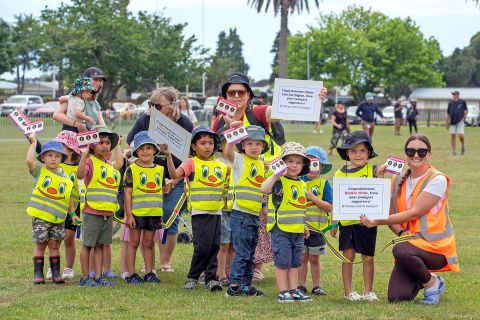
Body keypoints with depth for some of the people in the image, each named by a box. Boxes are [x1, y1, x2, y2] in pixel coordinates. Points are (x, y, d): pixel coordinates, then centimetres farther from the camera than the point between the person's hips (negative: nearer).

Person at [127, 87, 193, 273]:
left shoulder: (184, 124, -9)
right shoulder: (145, 121, -9)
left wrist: (174, 181, -8)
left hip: (175, 179, 0)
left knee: (170, 217, -3)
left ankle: (165, 262, 10)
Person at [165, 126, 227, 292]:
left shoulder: (221, 166, 13)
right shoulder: (192, 163, -2)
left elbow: (227, 187, 22)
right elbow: (174, 174, -18)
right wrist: (168, 156, -30)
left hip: (216, 212, 5)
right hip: (199, 212, -5)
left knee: (214, 246, 5)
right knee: (202, 246, -9)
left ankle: (211, 278, 11)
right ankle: (192, 277, 6)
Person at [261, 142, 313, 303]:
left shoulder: (302, 184, 13)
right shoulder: (279, 182, -12)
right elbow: (264, 189, -32)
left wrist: (304, 226, 22)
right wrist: (276, 175, -38)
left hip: (297, 231, 7)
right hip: (281, 230, -7)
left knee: (294, 263, 12)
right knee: (282, 263, -2)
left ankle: (293, 290, 19)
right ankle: (283, 292, 5)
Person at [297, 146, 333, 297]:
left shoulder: (324, 184, -3)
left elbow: (330, 207, -11)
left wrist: (313, 198, -18)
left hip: (316, 227, -1)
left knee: (314, 259, 7)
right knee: (302, 257, 6)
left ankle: (316, 286, 15)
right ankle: (301, 286, 13)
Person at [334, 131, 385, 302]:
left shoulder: (373, 170, 0)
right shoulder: (340, 174, 5)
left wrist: (381, 174, -24)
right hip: (347, 222, 1)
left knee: (368, 258, 6)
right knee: (348, 256, 3)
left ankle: (368, 291, 15)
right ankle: (348, 291, 12)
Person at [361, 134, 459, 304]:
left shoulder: (437, 180, -10)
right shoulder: (398, 181, 9)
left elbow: (414, 213, -16)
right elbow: (392, 216, 9)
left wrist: (378, 221, -19)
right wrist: (401, 232, -14)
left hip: (436, 246, -5)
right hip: (410, 242, 5)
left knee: (400, 250, -37)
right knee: (396, 298, -14)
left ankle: (433, 283, -9)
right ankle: (421, 280, 20)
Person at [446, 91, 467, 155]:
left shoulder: (462, 102, 1)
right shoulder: (451, 103, 7)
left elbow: (466, 111, 10)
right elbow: (448, 113, 12)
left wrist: (463, 118, -3)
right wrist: (447, 122, 9)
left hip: (460, 121, -3)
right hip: (453, 122, 3)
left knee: (460, 135, -15)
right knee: (452, 136, -1)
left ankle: (463, 146, 13)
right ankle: (453, 151, 6)